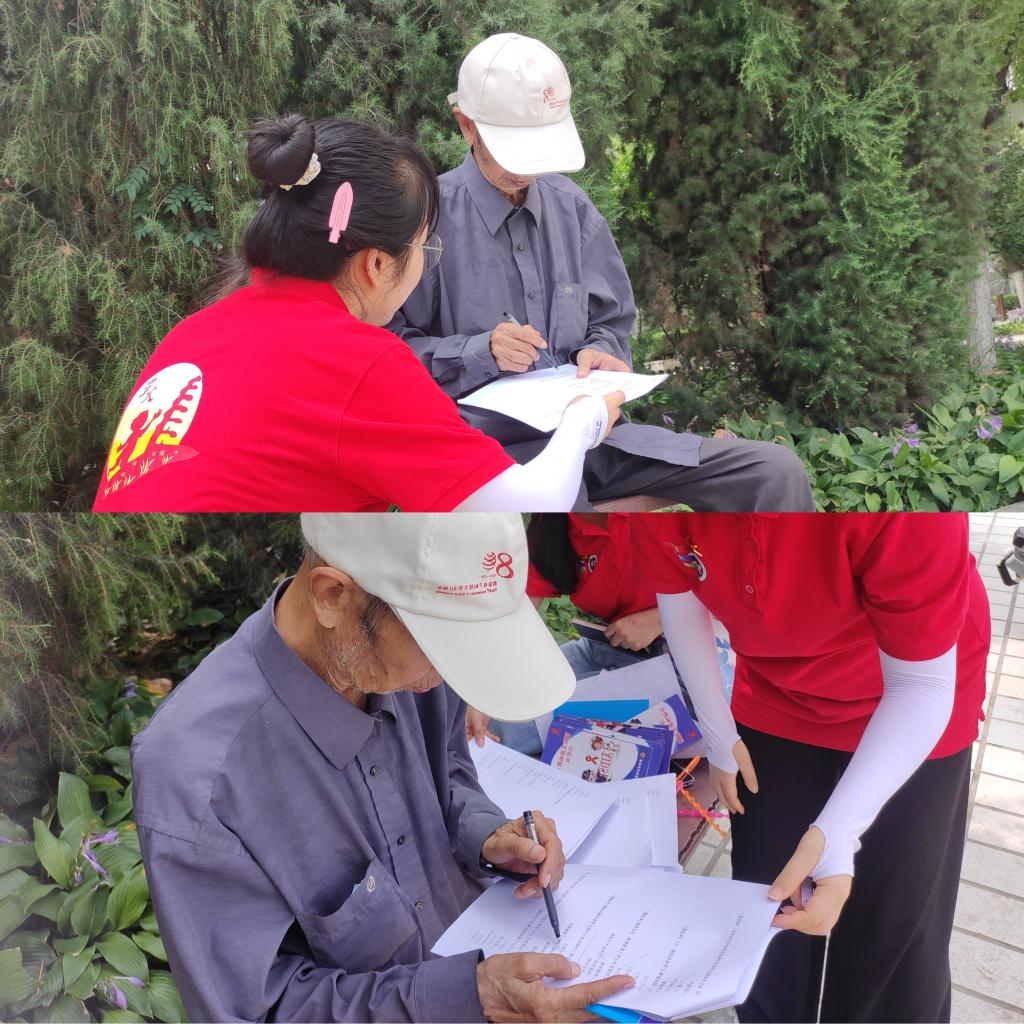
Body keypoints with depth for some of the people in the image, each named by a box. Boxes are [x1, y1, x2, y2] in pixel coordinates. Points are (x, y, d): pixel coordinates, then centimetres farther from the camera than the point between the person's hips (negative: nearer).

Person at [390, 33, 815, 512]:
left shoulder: (571, 206, 10)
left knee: (776, 471, -7)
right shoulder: (433, 215, -4)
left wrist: (598, 353, -3)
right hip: (496, 447, -4)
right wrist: (481, 351, -17)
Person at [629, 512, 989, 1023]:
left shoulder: (906, 519, -39)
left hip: (909, 714, -3)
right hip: (776, 697, 3)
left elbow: (922, 686, -28)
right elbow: (681, 607, -9)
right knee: (764, 900, 14)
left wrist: (836, 834, -39)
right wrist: (719, 738, 0)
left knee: (888, 931, 5)